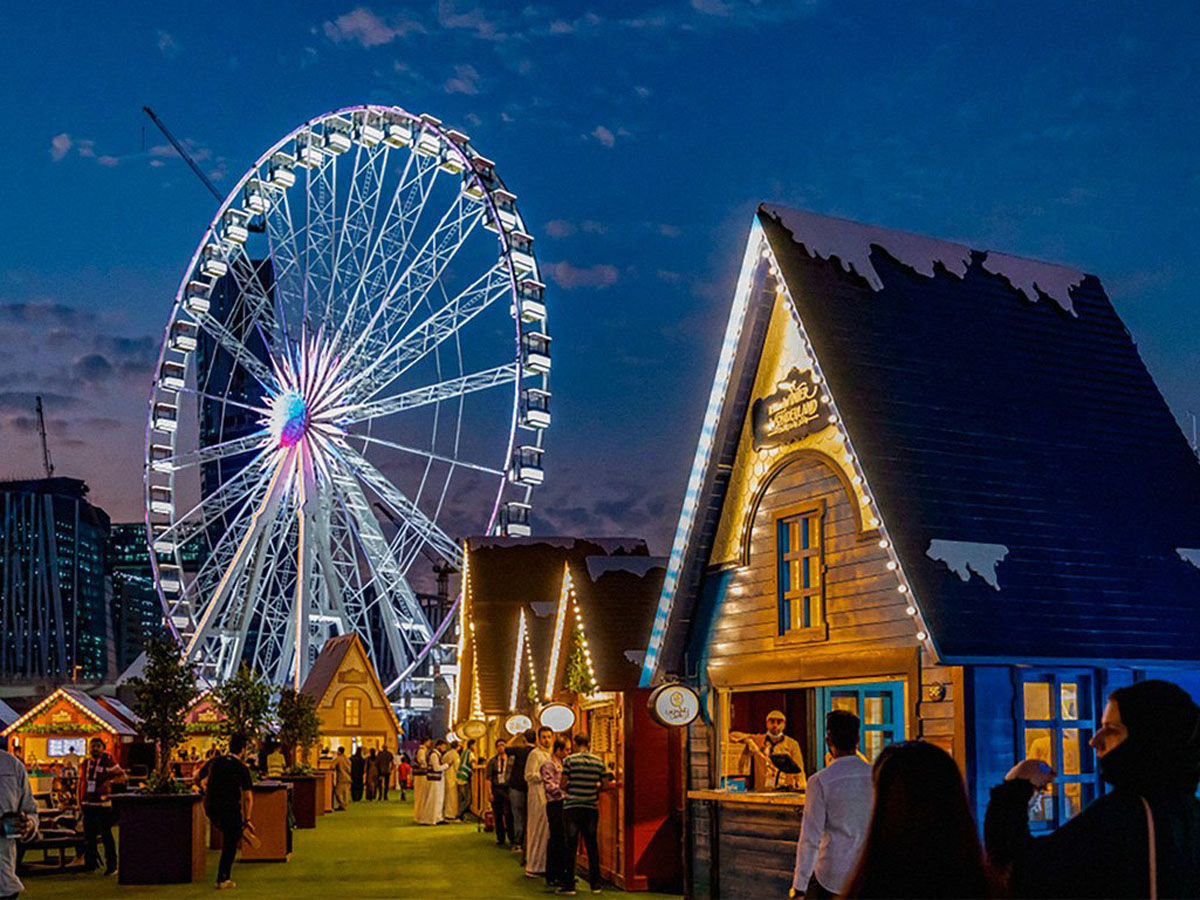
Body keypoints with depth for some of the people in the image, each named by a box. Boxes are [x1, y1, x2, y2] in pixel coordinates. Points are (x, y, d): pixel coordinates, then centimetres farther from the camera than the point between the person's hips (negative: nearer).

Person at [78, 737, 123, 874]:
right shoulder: (86, 763, 12)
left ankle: (111, 865, 0)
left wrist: (110, 782, -22)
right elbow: (81, 783, 19)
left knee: (106, 835, -5)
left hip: (103, 803, -6)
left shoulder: (108, 761, -5)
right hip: (88, 804, 6)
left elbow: (121, 774, -6)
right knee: (89, 835, 10)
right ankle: (90, 864, 21)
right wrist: (80, 801, 14)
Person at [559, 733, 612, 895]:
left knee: (571, 845, 2)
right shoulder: (598, 761, 3)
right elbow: (605, 783, 5)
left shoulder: (569, 760, -7)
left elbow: (562, 785, -8)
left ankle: (569, 885, 4)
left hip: (572, 806, -3)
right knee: (592, 845, 10)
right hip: (591, 808, 3)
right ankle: (595, 884, 12)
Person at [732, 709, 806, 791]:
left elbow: (798, 771, 9)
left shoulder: (792, 744, 10)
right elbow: (733, 735, 11)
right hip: (760, 790, 1)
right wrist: (748, 740, -6)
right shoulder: (757, 740, 13)